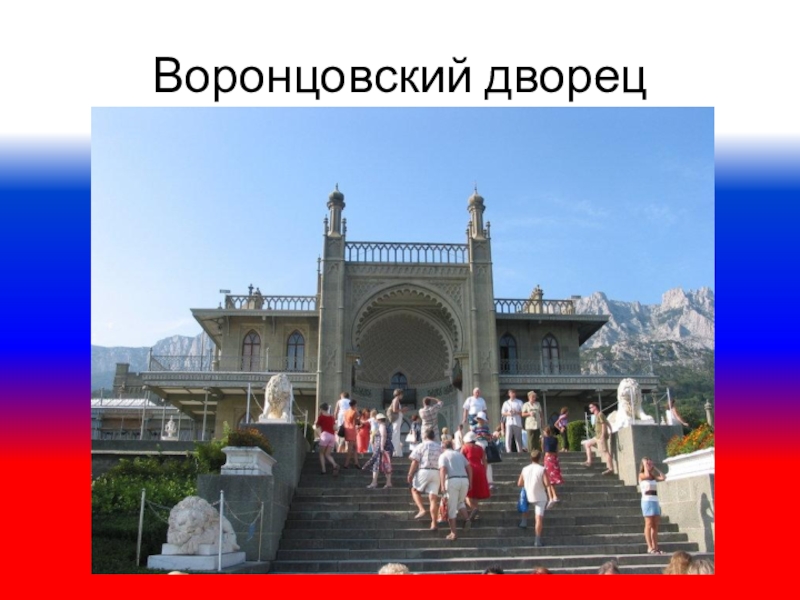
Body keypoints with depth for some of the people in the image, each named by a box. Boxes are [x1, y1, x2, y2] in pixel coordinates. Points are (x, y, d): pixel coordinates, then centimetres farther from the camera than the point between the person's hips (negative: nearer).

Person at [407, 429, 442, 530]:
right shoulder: (440, 447, 12)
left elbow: (415, 462, -6)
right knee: (433, 497, 3)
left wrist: (410, 475, 0)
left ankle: (422, 509, -2)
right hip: (436, 473, 3)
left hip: (423, 471, -3)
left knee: (415, 490, 18)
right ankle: (433, 523, 0)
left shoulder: (421, 446, 0)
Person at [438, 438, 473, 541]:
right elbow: (469, 468, 14)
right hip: (464, 480, 4)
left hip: (452, 481, -4)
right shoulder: (460, 454, 23)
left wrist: (442, 485, -14)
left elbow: (442, 470, -7)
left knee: (451, 508, 5)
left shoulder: (443, 455, 9)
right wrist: (470, 482, 14)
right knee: (460, 502, 26)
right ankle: (467, 519, 1)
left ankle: (453, 533, 7)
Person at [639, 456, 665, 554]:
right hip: (647, 501, -7)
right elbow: (647, 475, -22)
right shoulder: (641, 475, -2)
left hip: (655, 501, 7)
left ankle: (655, 547, 5)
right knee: (649, 524, -9)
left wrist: (654, 468, 11)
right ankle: (650, 547, -10)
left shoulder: (653, 476, 17)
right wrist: (645, 464, -10)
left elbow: (662, 477, 4)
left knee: (655, 525, 4)